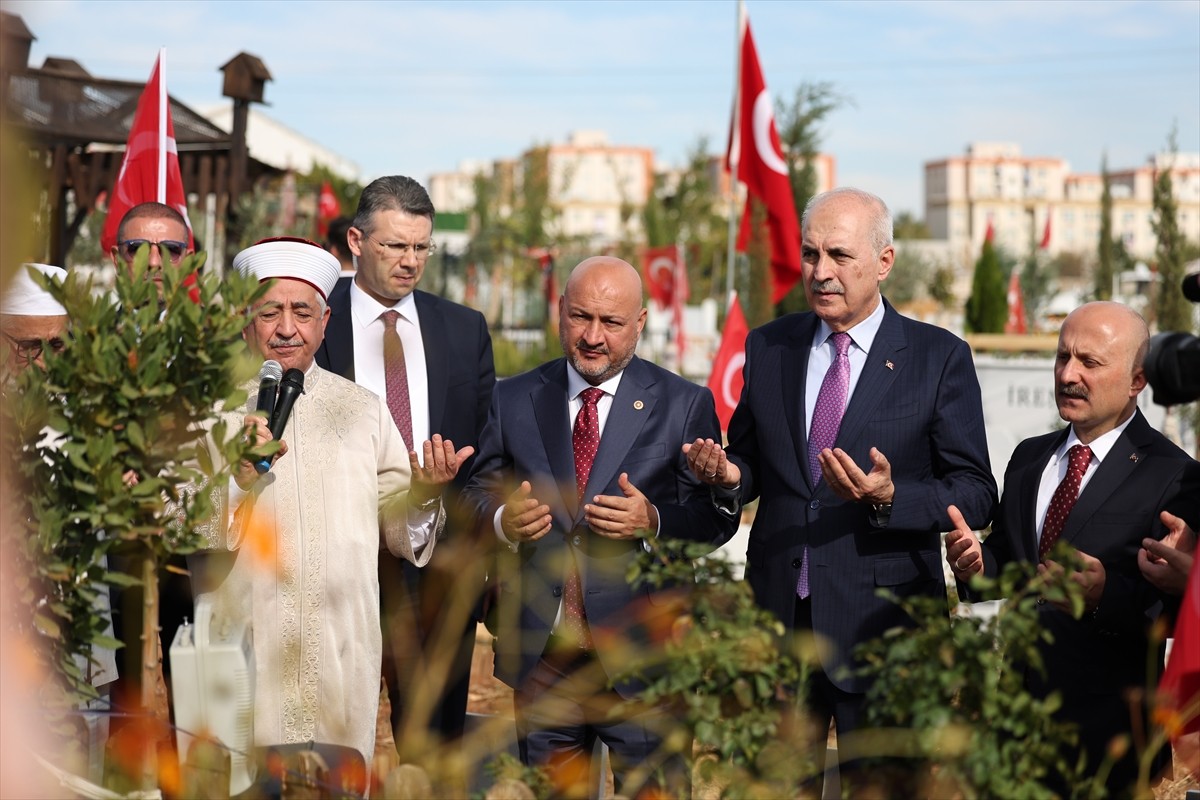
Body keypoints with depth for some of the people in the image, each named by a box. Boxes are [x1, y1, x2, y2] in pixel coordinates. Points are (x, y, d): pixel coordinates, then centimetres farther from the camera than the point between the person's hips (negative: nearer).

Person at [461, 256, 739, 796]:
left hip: (639, 650, -2)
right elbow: (477, 497, 9)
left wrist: (654, 520, -20)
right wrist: (502, 520, -13)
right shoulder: (513, 400, 8)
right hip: (540, 651, 3)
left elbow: (717, 516, -1)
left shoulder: (685, 405, 1)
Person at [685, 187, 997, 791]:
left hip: (883, 622, -3)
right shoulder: (767, 347, 8)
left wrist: (889, 498, -23)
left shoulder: (939, 358, -4)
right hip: (776, 612, 3)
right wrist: (725, 472, -8)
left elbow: (976, 494, -6)